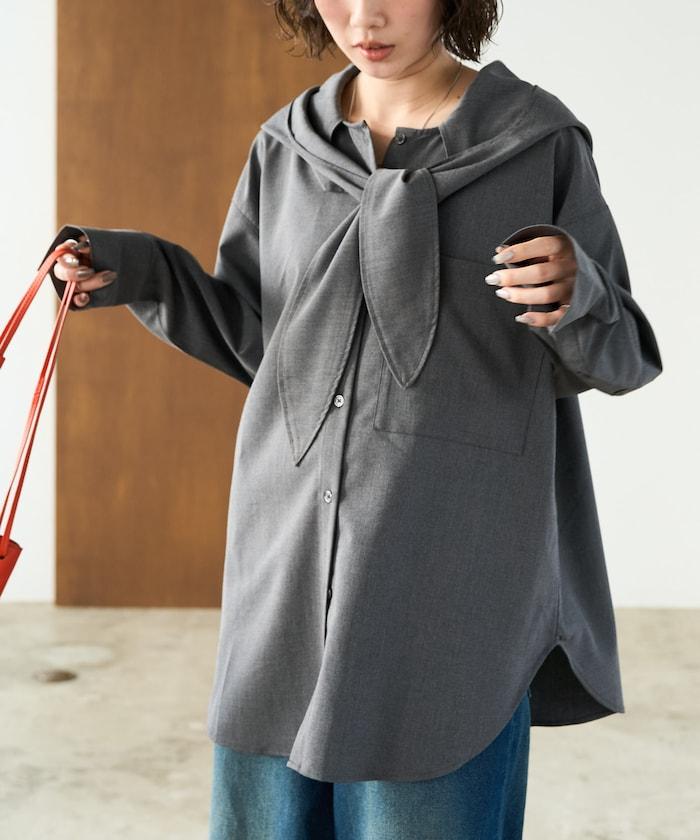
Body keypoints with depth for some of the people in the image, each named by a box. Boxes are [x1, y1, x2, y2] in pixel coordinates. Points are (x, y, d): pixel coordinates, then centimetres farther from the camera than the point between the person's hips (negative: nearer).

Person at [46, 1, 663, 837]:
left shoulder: (539, 141, -3)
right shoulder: (286, 148, 8)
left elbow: (615, 357, 0)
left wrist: (572, 294, -22)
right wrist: (136, 271, 2)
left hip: (451, 575, -4)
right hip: (290, 559, 4)